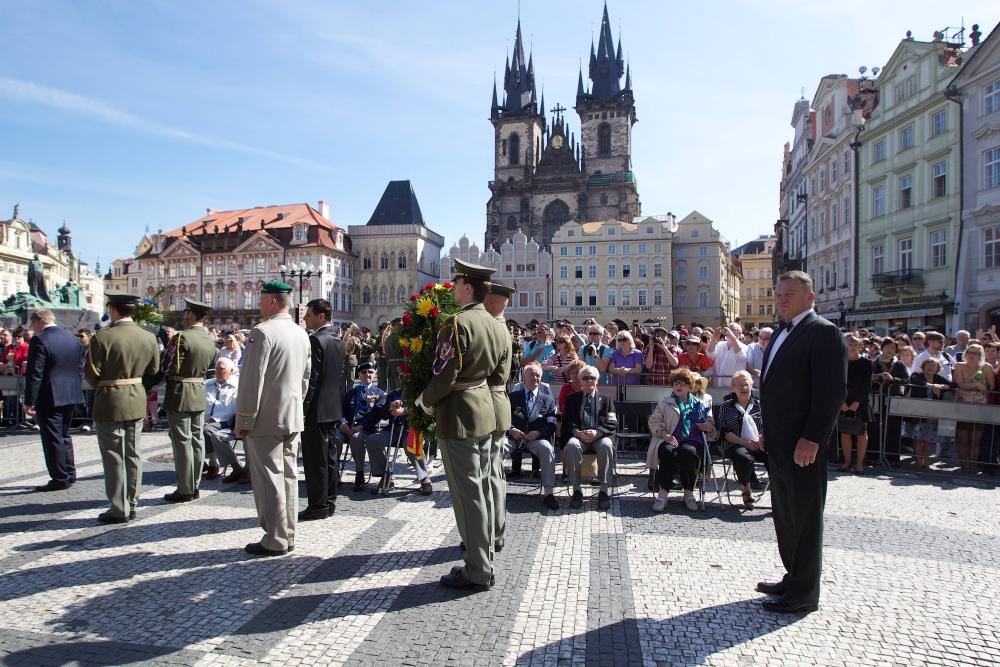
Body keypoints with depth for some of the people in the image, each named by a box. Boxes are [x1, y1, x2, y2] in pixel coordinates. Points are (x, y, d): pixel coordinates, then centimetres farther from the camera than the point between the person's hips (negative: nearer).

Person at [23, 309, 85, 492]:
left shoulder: (39, 341, -15)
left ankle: (60, 479, 6)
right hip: (71, 395, 8)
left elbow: (34, 374, -17)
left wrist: (29, 402, -12)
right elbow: (79, 368, 14)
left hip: (49, 398, -8)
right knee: (64, 435, 18)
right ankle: (69, 475, 24)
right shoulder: (72, 338, 9)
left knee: (52, 438, 1)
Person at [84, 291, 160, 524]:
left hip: (110, 404, -5)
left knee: (113, 457, 4)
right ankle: (131, 504, 21)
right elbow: (153, 373, 5)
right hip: (137, 403, 5)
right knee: (133, 455, 13)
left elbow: (91, 374, -11)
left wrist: (101, 389, 9)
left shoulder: (102, 337, -16)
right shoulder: (149, 338, 0)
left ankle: (119, 510, 9)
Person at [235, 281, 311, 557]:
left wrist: (242, 421, -11)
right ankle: (287, 536, 21)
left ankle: (275, 541, 6)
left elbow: (251, 381, -17)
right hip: (292, 419, 8)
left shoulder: (262, 332, -15)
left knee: (269, 479, -1)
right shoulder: (302, 334, 10)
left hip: (265, 420, -8)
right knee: (288, 476, 13)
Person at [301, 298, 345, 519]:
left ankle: (318, 505, 5)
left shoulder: (316, 340, -15)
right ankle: (329, 501, 22)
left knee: (315, 458, -1)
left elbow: (311, 378, -18)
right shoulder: (338, 340, 11)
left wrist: (303, 407, -14)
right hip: (334, 408, 9)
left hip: (317, 409, -9)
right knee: (330, 455, 13)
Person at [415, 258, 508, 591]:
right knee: (483, 489, 15)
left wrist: (423, 402, -2)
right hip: (486, 411, 9)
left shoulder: (457, 323, -17)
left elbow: (444, 376, -18)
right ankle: (484, 561, 26)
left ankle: (477, 572, 9)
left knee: (467, 494, -1)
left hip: (459, 416, -9)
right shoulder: (496, 325, 9)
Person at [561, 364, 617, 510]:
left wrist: (597, 432, -14)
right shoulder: (572, 398, 19)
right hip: (578, 436, 0)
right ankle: (576, 490, -28)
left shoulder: (605, 399, 18)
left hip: (599, 437, 0)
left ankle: (604, 491, -29)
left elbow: (612, 424, 5)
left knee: (606, 445, -35)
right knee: (572, 445, -34)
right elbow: (567, 421, 7)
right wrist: (578, 432, -14)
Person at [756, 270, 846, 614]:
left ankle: (804, 593, 15)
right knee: (785, 514, 17)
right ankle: (793, 578, 31)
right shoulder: (782, 334, 16)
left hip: (803, 444, -9)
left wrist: (811, 439, -22)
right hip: (779, 443, 9)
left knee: (804, 517, 3)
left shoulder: (823, 332, -12)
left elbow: (833, 391, -19)